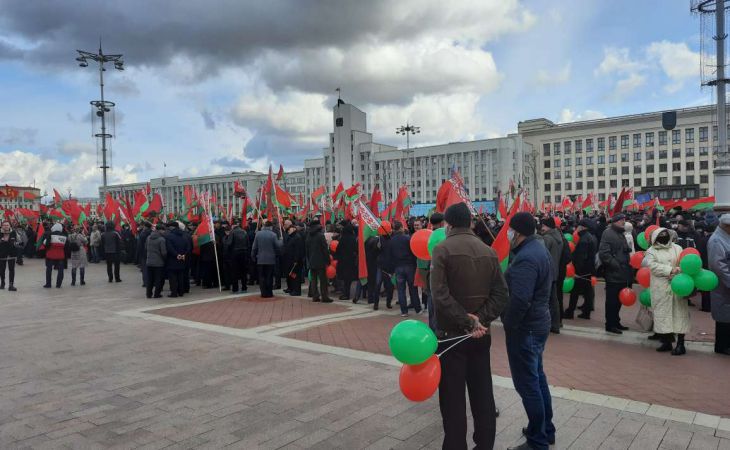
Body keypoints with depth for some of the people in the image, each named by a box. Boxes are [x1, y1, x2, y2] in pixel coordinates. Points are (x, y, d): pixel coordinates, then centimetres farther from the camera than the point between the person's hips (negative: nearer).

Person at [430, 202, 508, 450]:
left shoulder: (442, 249, -12)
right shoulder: (489, 251, 5)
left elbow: (440, 296, -21)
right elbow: (501, 293, -1)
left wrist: (467, 322, -16)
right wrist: (479, 320, -9)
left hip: (452, 334, -5)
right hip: (481, 334, 5)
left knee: (453, 399, 5)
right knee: (482, 394, 15)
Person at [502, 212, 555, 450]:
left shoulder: (525, 258, -24)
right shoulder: (540, 249, 9)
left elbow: (520, 299, -31)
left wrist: (509, 324, -17)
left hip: (525, 328, -11)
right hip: (538, 322, 11)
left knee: (527, 384, 1)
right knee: (537, 378, 22)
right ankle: (546, 430, 36)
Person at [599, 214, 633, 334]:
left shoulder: (621, 234, 19)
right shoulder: (608, 233, -12)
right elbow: (603, 253, -22)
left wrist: (628, 268, 14)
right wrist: (616, 265, -21)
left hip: (622, 274, 9)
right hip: (613, 274, -9)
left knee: (618, 300, 16)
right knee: (612, 301, -1)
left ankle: (616, 322, 27)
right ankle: (610, 325, 8)